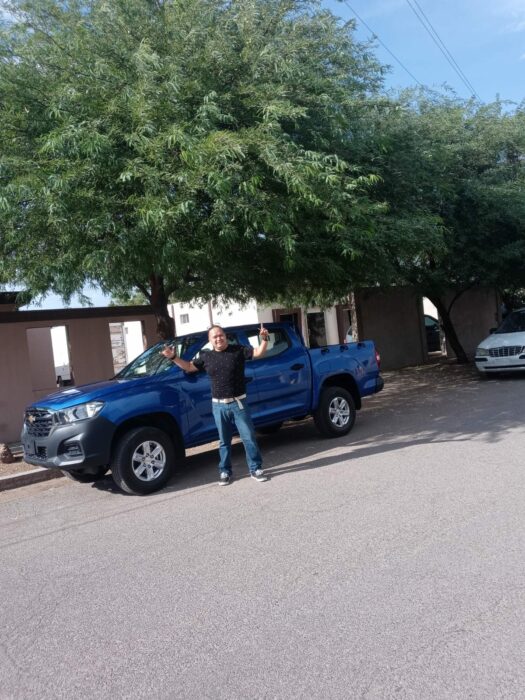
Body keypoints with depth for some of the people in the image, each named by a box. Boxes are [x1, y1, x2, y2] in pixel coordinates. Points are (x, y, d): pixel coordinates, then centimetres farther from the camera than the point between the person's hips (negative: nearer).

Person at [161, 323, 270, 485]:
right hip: (219, 406, 2)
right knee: (224, 441, 11)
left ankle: (256, 469, 13)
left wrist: (264, 339, -23)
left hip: (239, 403, -2)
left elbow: (259, 353, -5)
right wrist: (174, 357, 5)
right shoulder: (206, 357, 7)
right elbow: (189, 367, 17)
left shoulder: (239, 350, -1)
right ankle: (225, 472, 22)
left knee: (249, 437, 2)